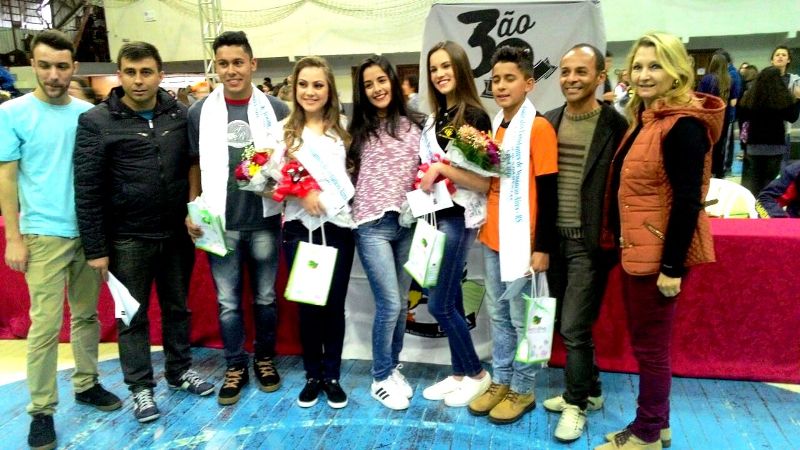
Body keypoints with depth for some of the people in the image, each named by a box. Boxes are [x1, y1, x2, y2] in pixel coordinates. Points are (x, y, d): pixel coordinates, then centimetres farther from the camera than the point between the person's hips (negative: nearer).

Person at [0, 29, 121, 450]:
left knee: (86, 314, 13)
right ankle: (41, 410, 12)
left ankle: (86, 384, 28)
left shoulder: (89, 113, 5)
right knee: (45, 324, -1)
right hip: (44, 234, -3)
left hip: (90, 231, 4)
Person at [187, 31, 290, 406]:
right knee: (227, 302, 9)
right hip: (220, 223, 1)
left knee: (265, 298, 13)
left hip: (264, 220, 0)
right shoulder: (200, 112, 1)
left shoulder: (275, 109, -1)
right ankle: (235, 366, 25)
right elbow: (195, 165, 7)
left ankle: (265, 358, 32)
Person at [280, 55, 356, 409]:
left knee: (335, 304, 7)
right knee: (307, 305, 8)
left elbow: (354, 170, 10)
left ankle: (333, 375, 23)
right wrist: (302, 191, -16)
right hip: (300, 226, -1)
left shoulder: (342, 127, 7)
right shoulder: (284, 130, 2)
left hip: (338, 224, 1)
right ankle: (313, 375, 25)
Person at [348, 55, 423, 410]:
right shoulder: (359, 130, 3)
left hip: (407, 223, 3)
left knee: (401, 302, 10)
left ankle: (393, 368, 30)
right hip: (372, 224, -3)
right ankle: (381, 377, 13)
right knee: (389, 304, -7)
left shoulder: (414, 125, 7)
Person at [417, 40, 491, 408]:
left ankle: (477, 374, 15)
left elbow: (484, 183, -17)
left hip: (458, 218, -8)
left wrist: (442, 168, -20)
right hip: (435, 216, 8)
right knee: (450, 300, 12)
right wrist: (423, 177, 6)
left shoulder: (475, 117, -11)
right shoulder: (434, 118, 13)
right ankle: (459, 374, 25)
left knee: (439, 304, -4)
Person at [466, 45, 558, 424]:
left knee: (521, 319, 5)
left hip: (521, 240, -7)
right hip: (492, 238, 7)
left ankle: (523, 390, 20)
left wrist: (543, 246, -14)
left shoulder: (538, 127, -10)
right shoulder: (494, 126, 11)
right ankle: (501, 381, 28)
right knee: (498, 315, 15)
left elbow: (548, 192, -13)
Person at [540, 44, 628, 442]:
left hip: (590, 241, -5)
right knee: (568, 323, 15)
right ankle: (590, 390, 34)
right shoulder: (548, 122, 6)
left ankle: (576, 404, 19)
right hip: (554, 236, 5)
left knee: (574, 328, -2)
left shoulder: (615, 125, -8)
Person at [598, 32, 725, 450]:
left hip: (659, 254, -9)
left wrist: (672, 266, -21)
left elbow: (687, 201, -21)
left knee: (650, 346, 4)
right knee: (644, 342, 18)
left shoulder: (683, 126, -18)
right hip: (636, 248, 9)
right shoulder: (643, 119, 11)